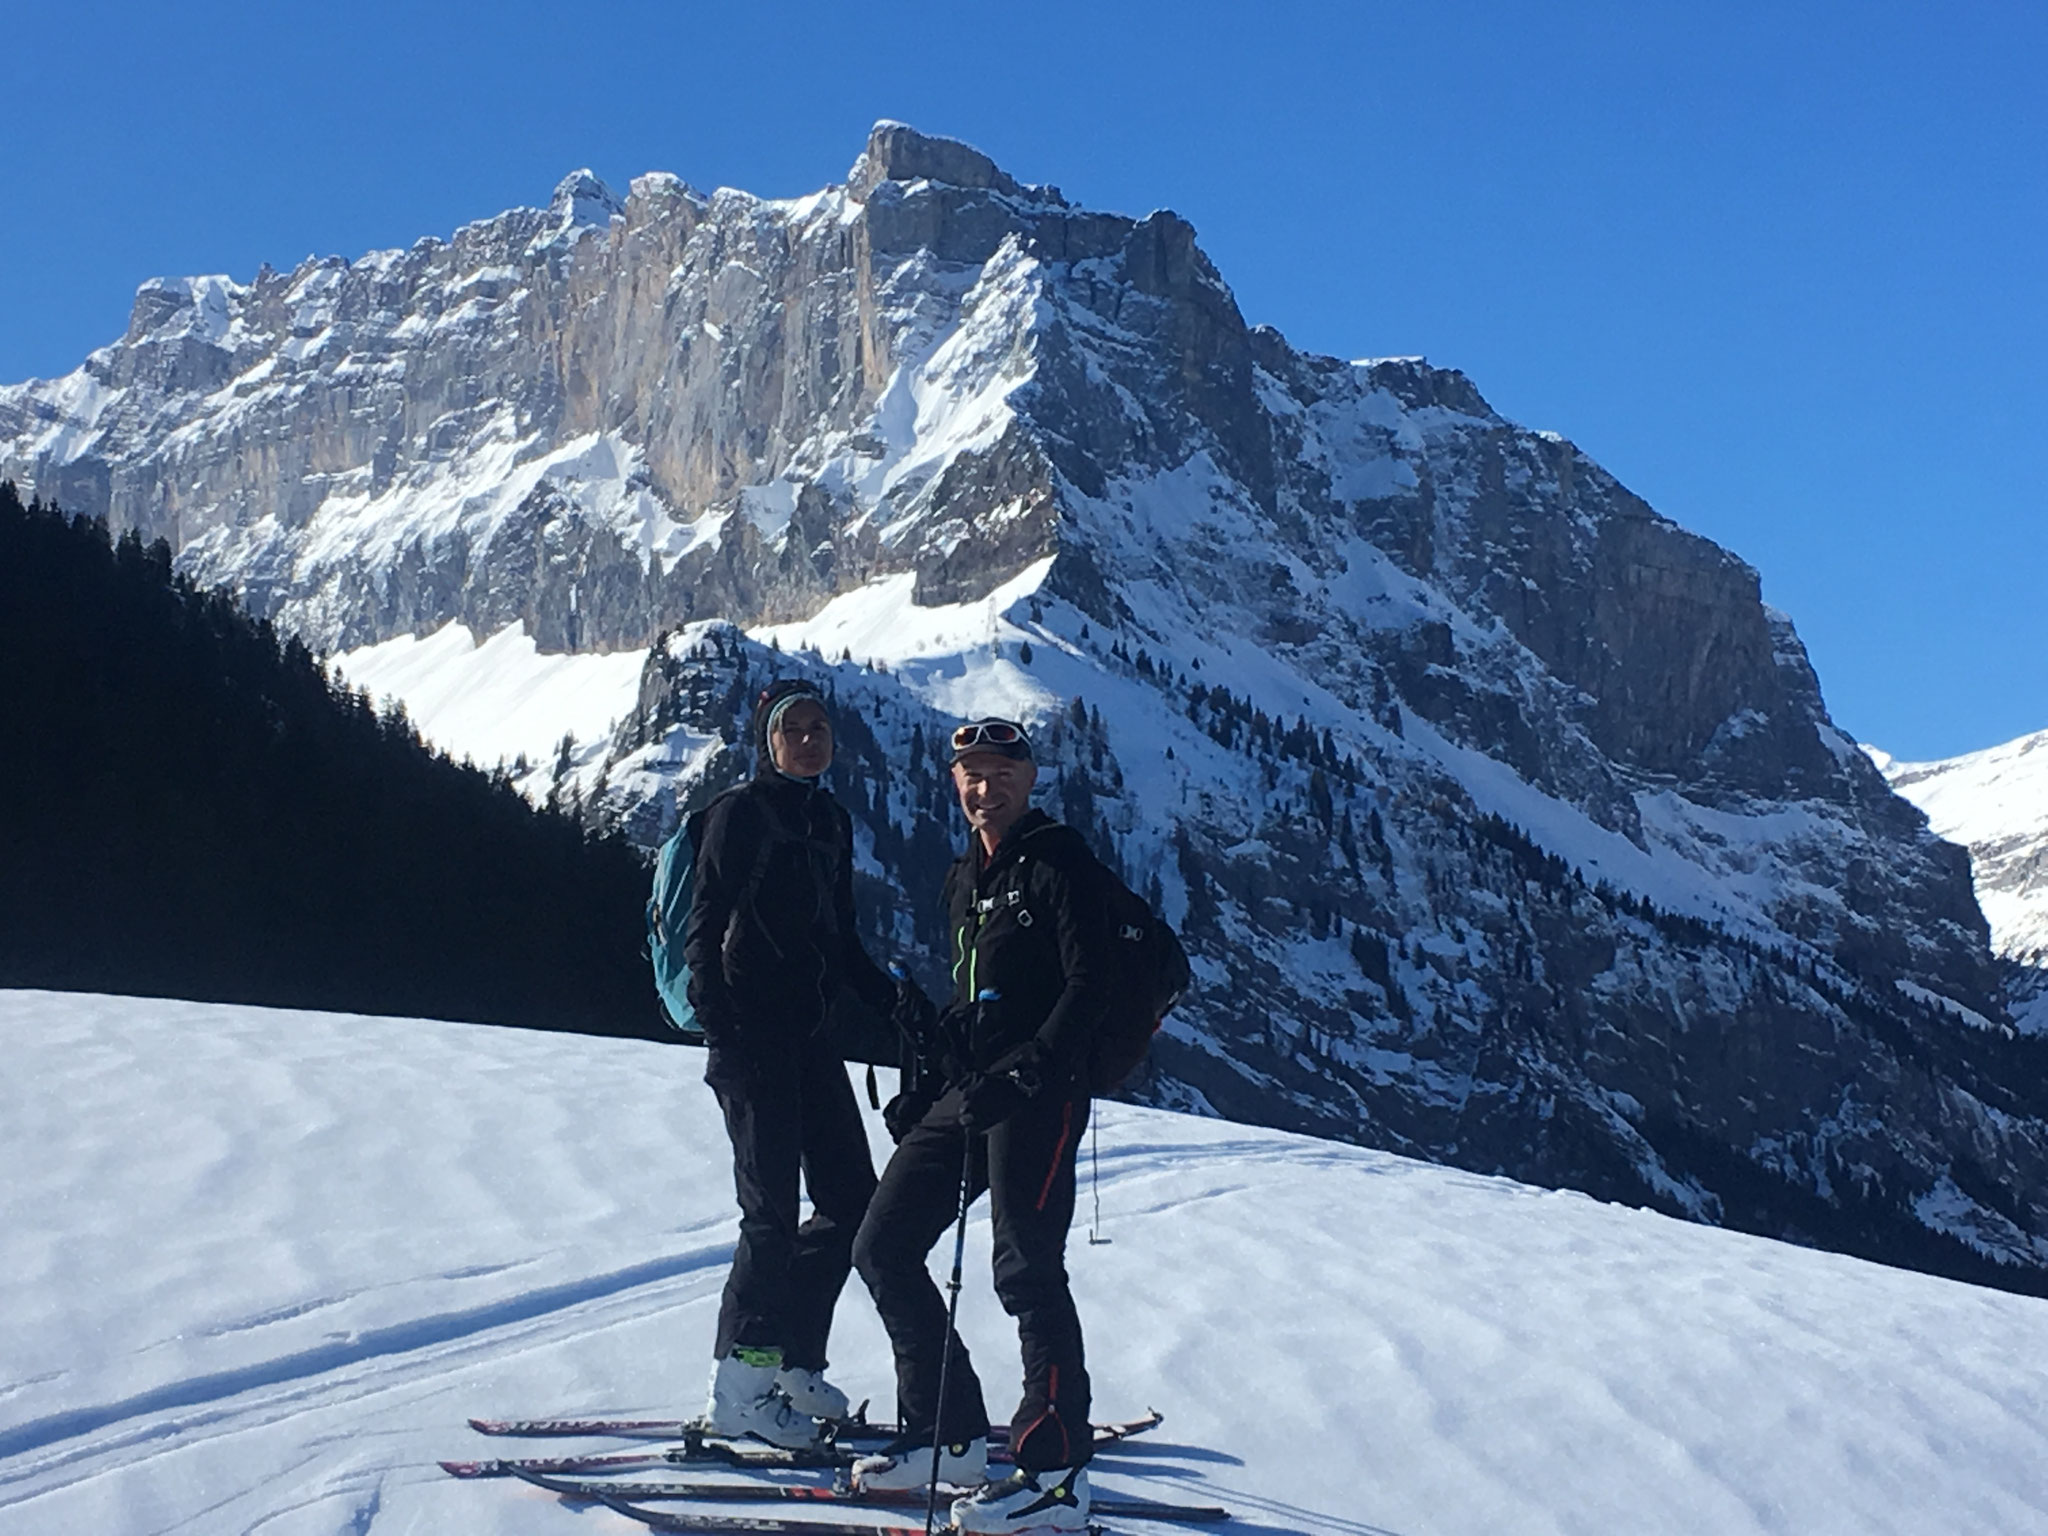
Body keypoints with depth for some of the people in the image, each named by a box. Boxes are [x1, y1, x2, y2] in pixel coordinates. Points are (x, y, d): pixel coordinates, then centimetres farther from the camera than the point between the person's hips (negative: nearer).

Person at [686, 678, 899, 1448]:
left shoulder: (830, 821, 16)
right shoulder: (740, 813, -6)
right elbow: (704, 930, -11)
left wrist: (894, 1002, 13)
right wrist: (720, 1027, -20)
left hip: (811, 1031, 8)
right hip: (753, 1031, -8)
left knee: (852, 1200, 8)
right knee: (773, 1211, -9)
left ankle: (789, 1360, 19)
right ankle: (739, 1386, 0)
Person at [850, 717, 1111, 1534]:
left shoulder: (1059, 862, -6)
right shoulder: (965, 877, 19)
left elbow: (1089, 986, -14)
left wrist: (1025, 1074, -23)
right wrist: (926, 1083, 16)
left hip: (1037, 1096, -9)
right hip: (963, 1093, 9)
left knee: (1027, 1270, -10)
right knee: (884, 1247, 7)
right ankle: (950, 1436, 14)